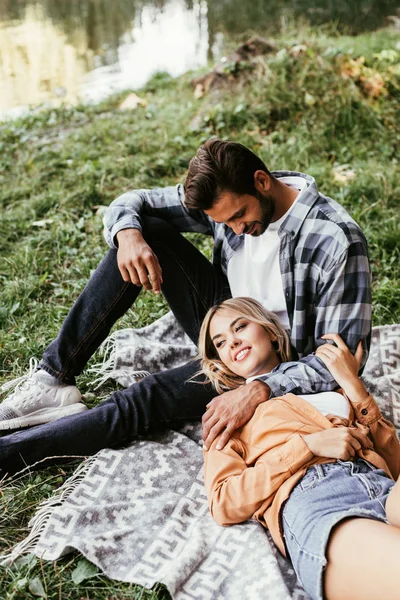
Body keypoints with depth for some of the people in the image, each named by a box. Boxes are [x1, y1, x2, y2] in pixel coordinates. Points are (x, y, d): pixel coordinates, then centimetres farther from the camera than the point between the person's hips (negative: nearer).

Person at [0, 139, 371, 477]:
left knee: (141, 402, -26)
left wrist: (258, 392, -40)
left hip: (270, 366, -6)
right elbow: (130, 203, -3)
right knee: (144, 233, -13)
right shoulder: (223, 197, -10)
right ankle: (55, 377, -15)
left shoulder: (337, 243, -28)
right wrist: (128, 234, -28)